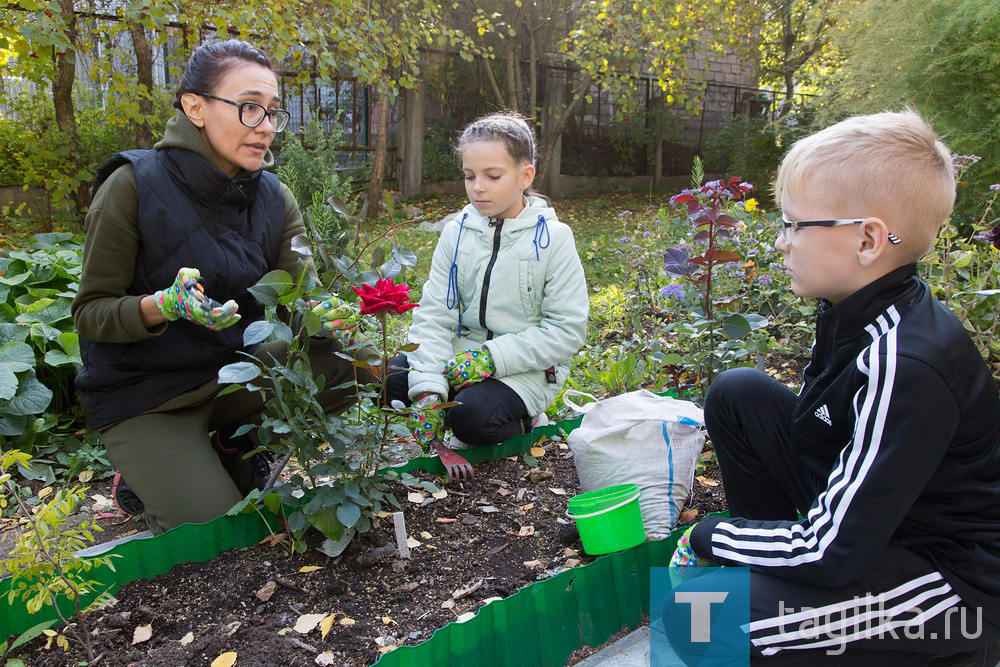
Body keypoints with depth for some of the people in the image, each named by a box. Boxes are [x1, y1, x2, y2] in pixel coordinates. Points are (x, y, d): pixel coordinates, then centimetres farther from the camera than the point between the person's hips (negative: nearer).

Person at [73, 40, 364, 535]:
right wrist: (164, 305, -33)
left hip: (237, 370, 5)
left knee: (345, 361, -19)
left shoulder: (274, 197, -2)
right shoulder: (134, 186, -17)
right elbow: (91, 313, -13)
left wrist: (321, 314, -32)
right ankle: (147, 475, 15)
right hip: (143, 396, -4)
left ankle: (239, 451, 6)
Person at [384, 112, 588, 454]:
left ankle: (524, 422, 0)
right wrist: (427, 390, -18)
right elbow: (434, 315, -4)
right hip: (463, 354, 4)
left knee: (471, 415, -31)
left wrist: (492, 357, -20)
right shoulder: (457, 232, 2)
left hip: (523, 369, -4)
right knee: (389, 377, -18)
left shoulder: (553, 238, -9)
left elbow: (567, 330, -11)